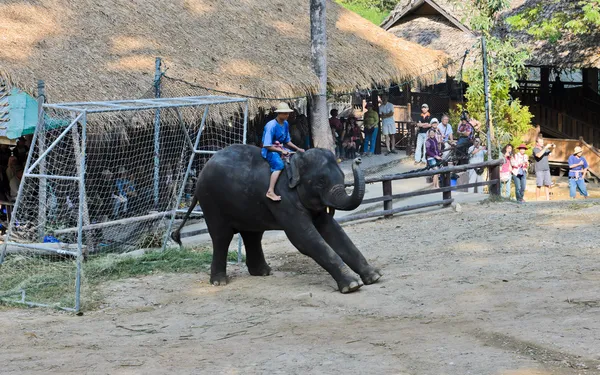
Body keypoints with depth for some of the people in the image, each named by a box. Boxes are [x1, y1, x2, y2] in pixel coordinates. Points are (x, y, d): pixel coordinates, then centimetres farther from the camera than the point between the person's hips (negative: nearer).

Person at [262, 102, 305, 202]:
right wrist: (281, 151, -21)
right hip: (269, 150, -9)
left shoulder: (285, 124, 6)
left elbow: (287, 141, 17)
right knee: (279, 164, -32)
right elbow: (267, 145, -23)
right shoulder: (271, 125, -20)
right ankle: (270, 192, -37)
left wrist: (297, 149, 5)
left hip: (280, 148, 9)